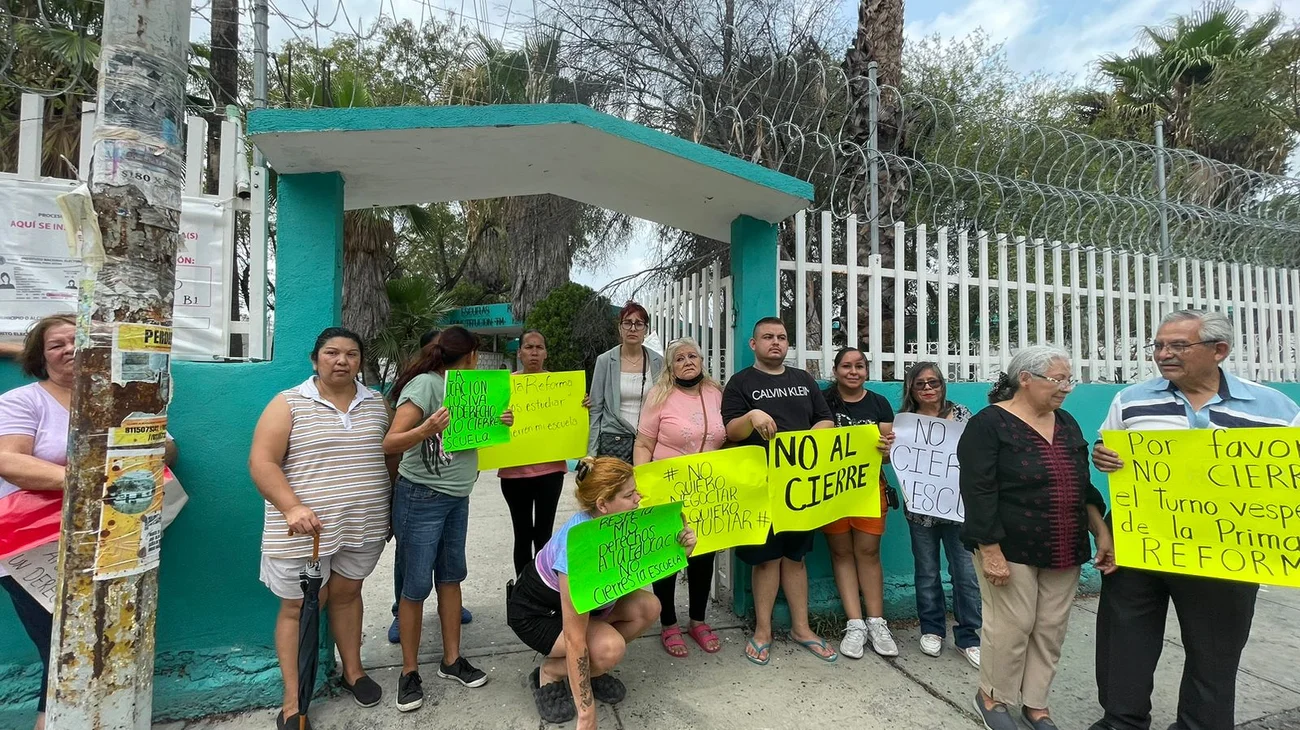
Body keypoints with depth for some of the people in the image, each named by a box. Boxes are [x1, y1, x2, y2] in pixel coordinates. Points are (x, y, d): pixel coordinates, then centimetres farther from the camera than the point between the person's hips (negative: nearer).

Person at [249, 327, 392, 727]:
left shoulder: (377, 404, 5)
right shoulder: (288, 404, -7)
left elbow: (390, 458, 13)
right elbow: (261, 463, -11)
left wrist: (391, 510, 12)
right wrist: (293, 507, -23)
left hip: (364, 527, 3)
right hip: (305, 529, -3)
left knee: (346, 594, 19)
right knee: (299, 607, 8)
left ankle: (353, 671, 35)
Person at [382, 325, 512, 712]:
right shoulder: (425, 384, -17)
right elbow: (390, 444, -21)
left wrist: (500, 422, -6)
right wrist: (425, 429, -40)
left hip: (457, 497, 8)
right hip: (420, 498, -8)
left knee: (451, 576, 14)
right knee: (417, 586, 2)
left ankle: (452, 659, 27)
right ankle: (409, 671, 19)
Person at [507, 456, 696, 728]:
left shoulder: (617, 524, -17)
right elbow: (575, 638, -34)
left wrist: (680, 550, -26)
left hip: (585, 598, 8)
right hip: (534, 613, -7)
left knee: (647, 607, -10)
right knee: (611, 647, -28)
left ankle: (587, 668, 8)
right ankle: (549, 674, 0)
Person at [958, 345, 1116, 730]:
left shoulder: (1066, 424, 11)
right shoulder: (989, 424, -12)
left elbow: (1083, 487, 16)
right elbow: (979, 493, -17)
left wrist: (1102, 533, 6)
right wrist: (991, 551, -21)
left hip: (1063, 551, 7)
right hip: (1011, 549, -7)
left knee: (1051, 628, 12)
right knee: (1011, 626, 1)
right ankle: (991, 695, 23)